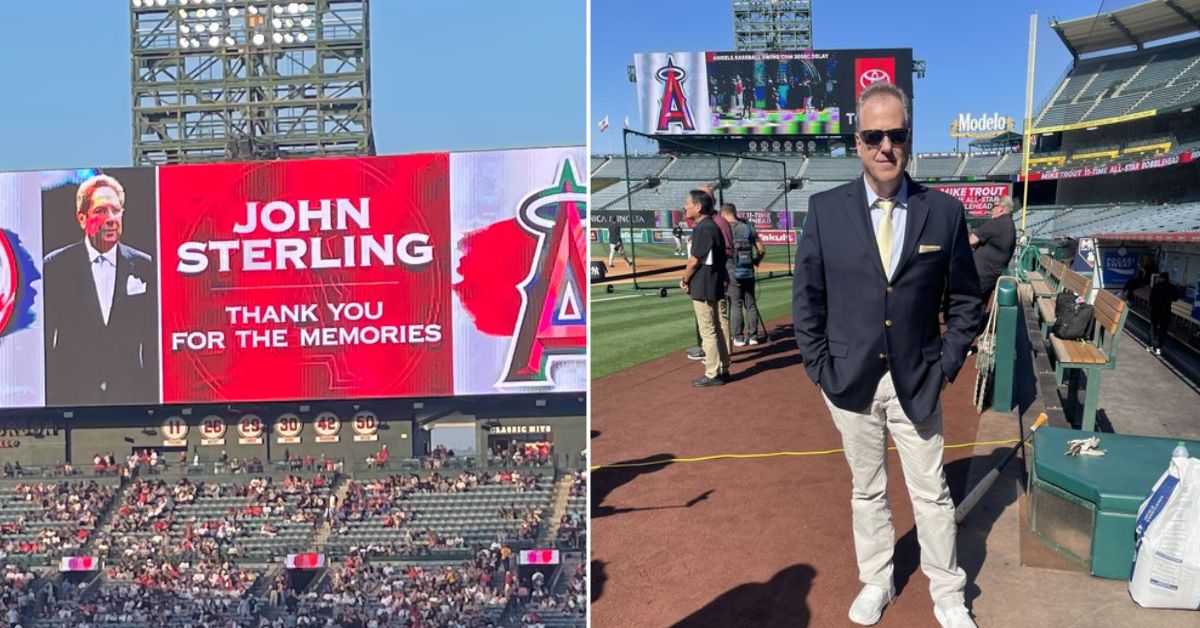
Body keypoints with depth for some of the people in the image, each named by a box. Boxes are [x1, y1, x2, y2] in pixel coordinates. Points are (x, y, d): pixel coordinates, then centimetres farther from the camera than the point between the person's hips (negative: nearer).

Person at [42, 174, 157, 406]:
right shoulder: (56, 265, 1)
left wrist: (151, 396, 1)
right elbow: (43, 339, 2)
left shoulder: (143, 266, 3)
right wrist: (46, 395, -1)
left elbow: (152, 342, 5)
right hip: (71, 395, -1)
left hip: (129, 395, 1)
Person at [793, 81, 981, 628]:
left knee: (932, 494, 9)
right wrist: (819, 367, -3)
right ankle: (876, 582, 34)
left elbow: (964, 299, 4)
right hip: (850, 379, 1)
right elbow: (806, 297, 0)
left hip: (916, 382, 0)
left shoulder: (945, 212, -4)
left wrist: (947, 366, -2)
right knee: (866, 490, 16)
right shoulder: (825, 210, -5)